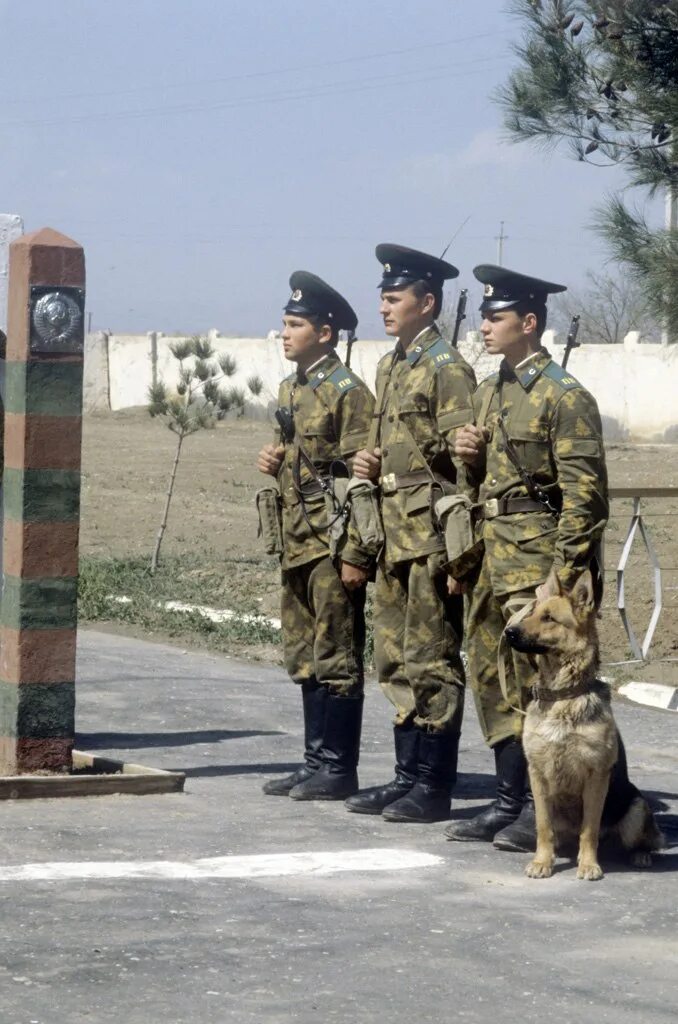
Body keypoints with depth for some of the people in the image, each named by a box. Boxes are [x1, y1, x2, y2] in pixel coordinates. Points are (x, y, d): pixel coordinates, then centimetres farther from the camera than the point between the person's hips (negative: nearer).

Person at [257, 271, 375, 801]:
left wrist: (356, 553, -18)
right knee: (305, 658, 12)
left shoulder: (349, 392, -12)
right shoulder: (290, 390, 15)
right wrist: (273, 460, 4)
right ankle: (316, 762, 19)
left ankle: (339, 770, 2)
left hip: (333, 543, -9)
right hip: (297, 540, 9)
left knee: (337, 658, -3)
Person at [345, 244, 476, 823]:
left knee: (431, 662, -5)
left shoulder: (447, 368, -11)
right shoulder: (390, 367, 17)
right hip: (395, 534, 9)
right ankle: (408, 776, 20)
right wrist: (370, 464, 6)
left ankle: (434, 787, 0)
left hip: (431, 533, -9)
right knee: (396, 661, 12)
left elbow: (463, 457, -15)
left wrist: (451, 543, -17)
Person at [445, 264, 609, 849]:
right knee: (493, 678, 11)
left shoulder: (564, 396, -11)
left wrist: (566, 574, -19)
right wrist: (472, 459, 2)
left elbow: (584, 492, -15)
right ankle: (510, 802, 19)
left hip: (537, 558, -9)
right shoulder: (489, 394, 15)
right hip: (493, 558, 9)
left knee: (540, 681, -6)